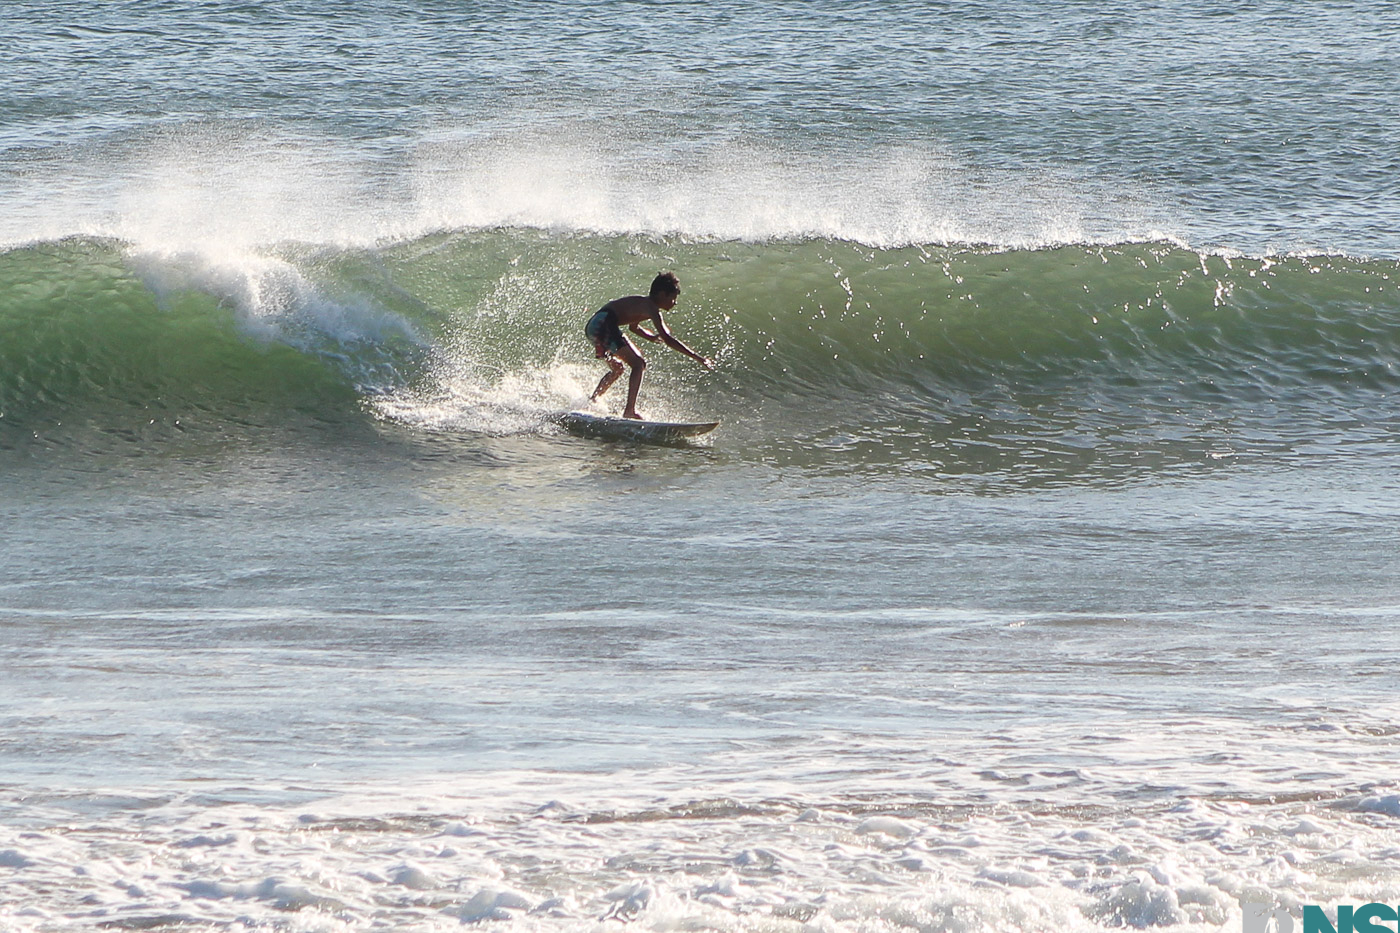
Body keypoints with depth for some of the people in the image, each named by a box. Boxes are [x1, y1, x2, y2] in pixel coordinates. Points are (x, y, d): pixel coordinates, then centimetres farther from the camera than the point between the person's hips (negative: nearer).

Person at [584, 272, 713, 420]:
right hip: (605, 324, -11)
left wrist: (652, 337, 25)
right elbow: (667, 339, -18)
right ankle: (630, 410, -23)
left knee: (616, 369, 29)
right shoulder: (651, 308, -10)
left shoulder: (642, 303, 21)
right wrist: (696, 357, -18)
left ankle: (592, 401, 35)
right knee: (638, 364, -14)